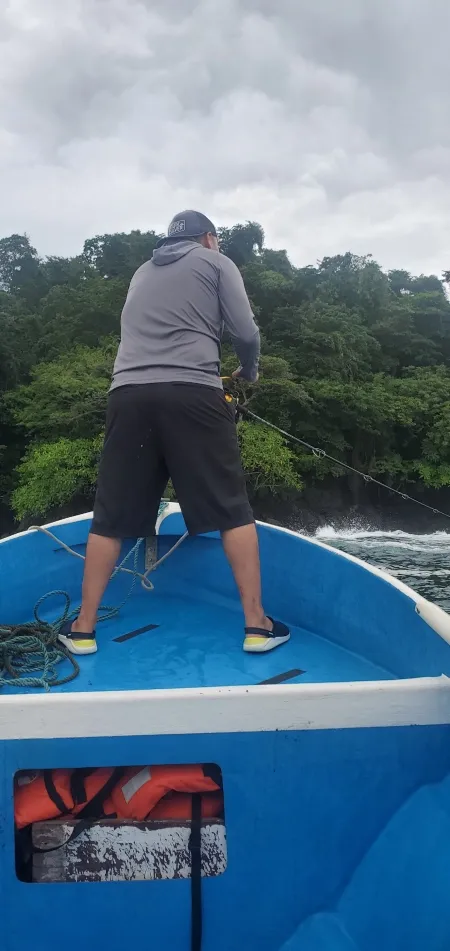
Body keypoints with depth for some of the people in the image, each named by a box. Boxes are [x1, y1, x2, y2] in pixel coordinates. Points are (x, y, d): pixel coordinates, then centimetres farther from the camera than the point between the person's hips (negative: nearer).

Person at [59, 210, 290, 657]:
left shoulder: (142, 272, 28)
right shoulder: (216, 262, 15)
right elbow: (246, 332, 6)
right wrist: (249, 371, 25)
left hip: (129, 394, 4)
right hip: (191, 393, -4)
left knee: (111, 515, 7)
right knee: (232, 510, 3)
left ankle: (83, 628, 12)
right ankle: (257, 624, 5)